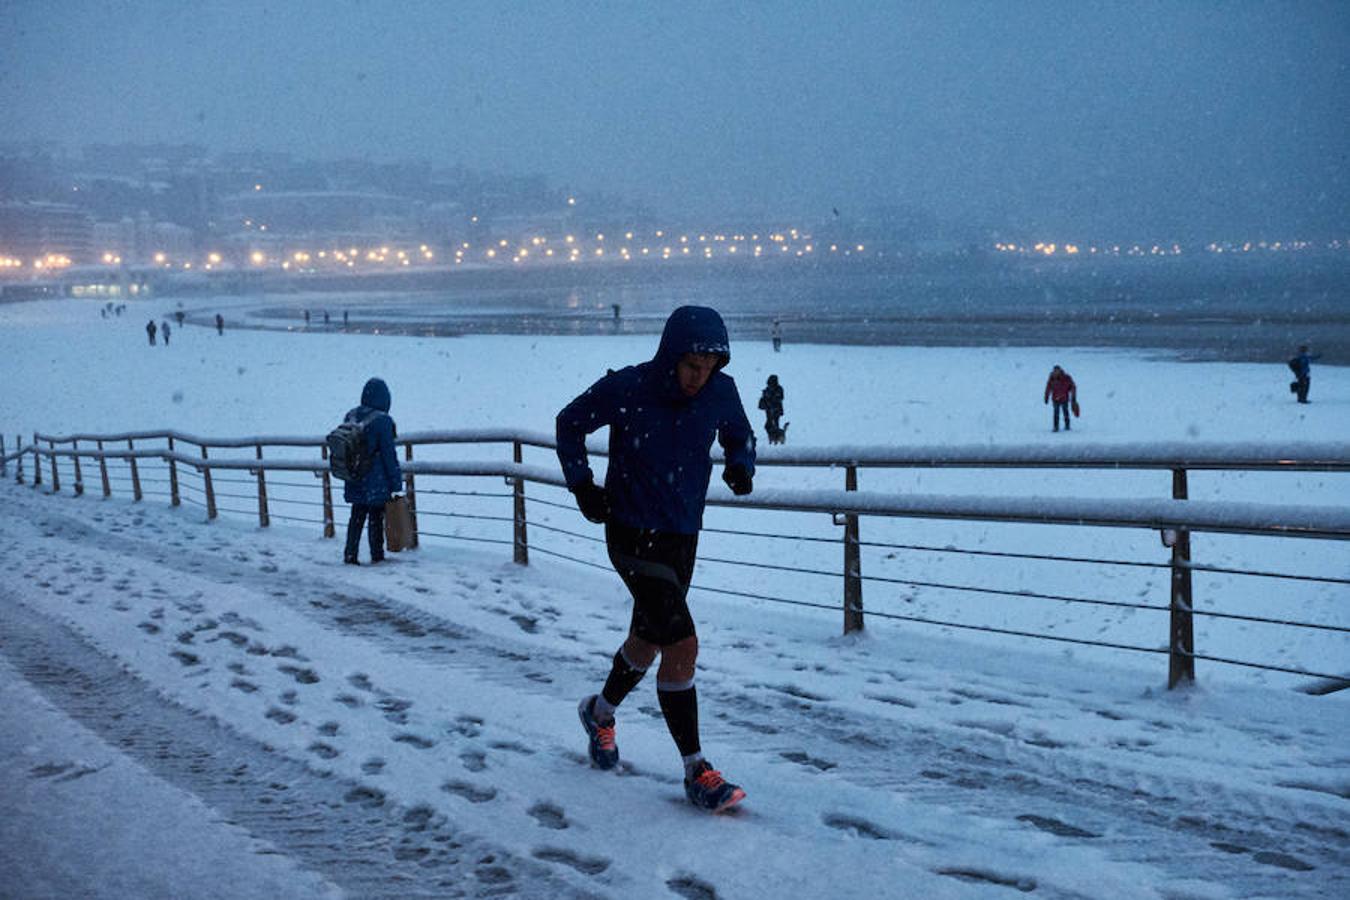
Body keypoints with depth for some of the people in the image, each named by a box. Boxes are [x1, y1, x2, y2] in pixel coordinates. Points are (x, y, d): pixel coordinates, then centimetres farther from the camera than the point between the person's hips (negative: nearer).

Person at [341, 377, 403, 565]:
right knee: (376, 518, 5)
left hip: (355, 483, 5)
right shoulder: (382, 421, -15)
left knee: (356, 517, 14)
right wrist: (395, 484, -8)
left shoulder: (350, 417, 4)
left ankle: (350, 554, 13)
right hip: (377, 483, -5)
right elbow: (389, 454, -14)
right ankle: (377, 555, 11)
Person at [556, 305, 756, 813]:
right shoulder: (626, 389, -18)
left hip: (683, 537, 6)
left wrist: (741, 465, -9)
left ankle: (600, 712, 51)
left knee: (648, 641, 22)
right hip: (633, 536, -6)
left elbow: (740, 436, 13)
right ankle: (695, 771, -6)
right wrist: (582, 484, -8)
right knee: (682, 645, -16)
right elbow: (570, 423, 0)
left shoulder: (720, 392, -7)